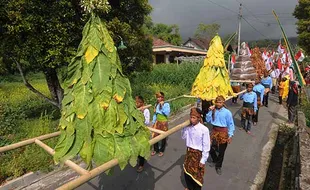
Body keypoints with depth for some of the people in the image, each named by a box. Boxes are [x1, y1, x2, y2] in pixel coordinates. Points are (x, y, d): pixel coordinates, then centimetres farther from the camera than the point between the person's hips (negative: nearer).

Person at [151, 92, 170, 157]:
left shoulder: (166, 104, -11)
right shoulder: (156, 104, 4)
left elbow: (167, 113, -26)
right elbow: (155, 114, 10)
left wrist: (162, 105, -26)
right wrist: (153, 122, 9)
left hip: (164, 123, -4)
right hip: (157, 122, 4)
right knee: (155, 136, 6)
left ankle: (161, 150, 25)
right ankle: (156, 149, 26)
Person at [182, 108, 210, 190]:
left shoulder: (204, 129, -22)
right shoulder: (188, 127, -8)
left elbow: (206, 146, -16)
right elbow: (184, 137, 6)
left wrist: (203, 160, -12)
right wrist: (184, 128, -10)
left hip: (198, 154, -5)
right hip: (189, 152, 6)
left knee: (197, 174, 13)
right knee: (187, 171, 21)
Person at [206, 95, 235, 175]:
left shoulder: (227, 112, -13)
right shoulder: (213, 110, -2)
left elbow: (231, 124, -9)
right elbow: (208, 120, -1)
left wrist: (230, 135, -11)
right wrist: (210, 111, -11)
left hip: (223, 132, -4)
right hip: (214, 131, 4)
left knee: (221, 151, 10)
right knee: (211, 148, 11)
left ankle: (218, 166, 33)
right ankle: (215, 161, 43)